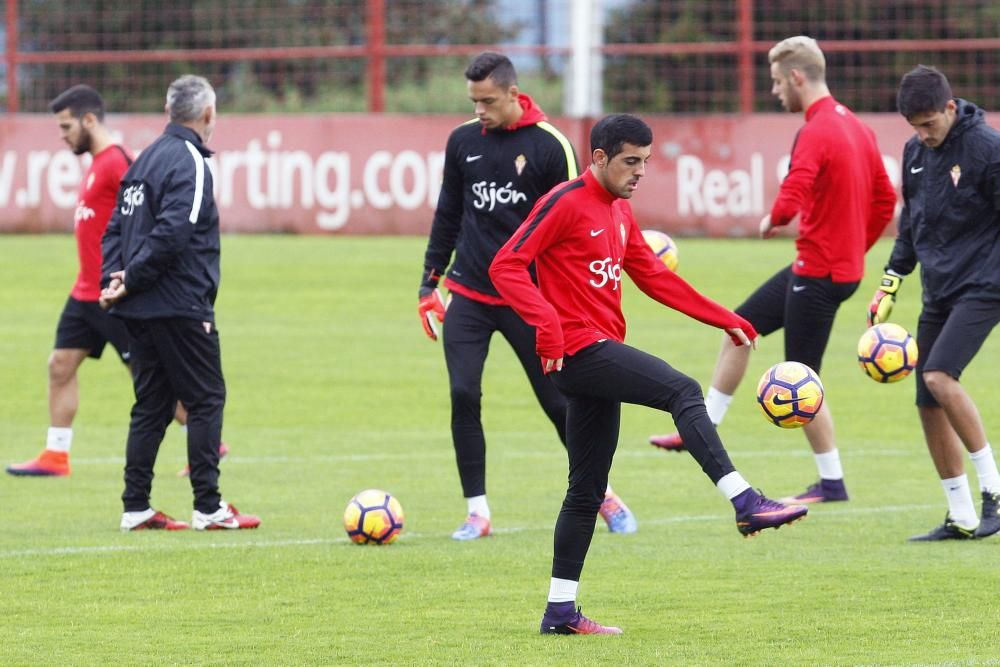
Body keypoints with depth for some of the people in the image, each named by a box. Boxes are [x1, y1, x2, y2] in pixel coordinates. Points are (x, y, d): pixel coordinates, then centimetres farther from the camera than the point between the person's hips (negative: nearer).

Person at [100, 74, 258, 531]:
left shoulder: (147, 159, 15)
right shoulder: (189, 162, -13)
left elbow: (117, 227, 14)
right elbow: (172, 232, -22)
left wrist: (115, 280, 2)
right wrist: (130, 282, -14)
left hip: (140, 309, 8)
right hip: (180, 305, -8)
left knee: (152, 403, 11)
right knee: (206, 399, -2)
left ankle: (136, 507, 9)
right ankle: (208, 507, -3)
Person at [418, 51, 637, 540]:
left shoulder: (549, 146, -6)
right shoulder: (463, 141, 4)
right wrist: (430, 283, 12)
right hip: (469, 294, 3)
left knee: (559, 402, 2)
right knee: (464, 397, -10)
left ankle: (605, 497, 20)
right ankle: (477, 512, -3)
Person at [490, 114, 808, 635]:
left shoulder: (619, 211, 18)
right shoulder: (565, 204, -9)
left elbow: (655, 278, 23)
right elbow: (506, 266, -14)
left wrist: (725, 320, 18)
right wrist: (546, 322, -29)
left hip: (600, 357, 10)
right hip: (579, 350, -10)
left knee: (587, 491, 9)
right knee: (683, 392, -23)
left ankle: (560, 611, 13)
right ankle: (746, 504, -30)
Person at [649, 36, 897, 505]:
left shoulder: (815, 133, -21)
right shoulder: (856, 128, 9)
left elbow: (791, 199, -33)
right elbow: (885, 200, 15)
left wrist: (772, 220, -11)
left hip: (819, 273, -10)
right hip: (844, 265, 10)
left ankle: (832, 483, 9)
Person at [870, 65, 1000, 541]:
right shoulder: (916, 152, 9)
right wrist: (890, 285, 18)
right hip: (938, 293, 7)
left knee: (939, 376, -25)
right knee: (929, 404, 2)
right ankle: (961, 518, 11)